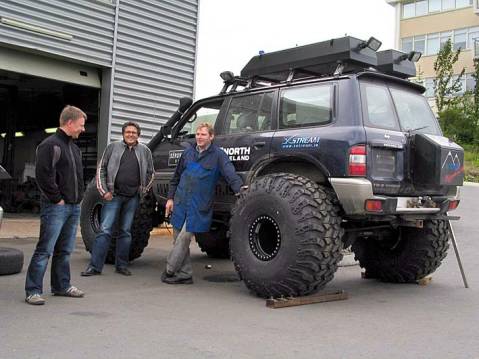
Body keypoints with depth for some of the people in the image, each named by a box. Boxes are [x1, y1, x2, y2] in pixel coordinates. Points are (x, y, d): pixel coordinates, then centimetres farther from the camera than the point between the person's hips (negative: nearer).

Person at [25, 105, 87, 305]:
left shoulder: (74, 148, 17)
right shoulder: (50, 145, -10)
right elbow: (42, 175, -18)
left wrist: (78, 198, 11)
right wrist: (57, 199, -15)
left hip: (74, 207, 8)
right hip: (55, 207, -8)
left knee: (65, 250, 14)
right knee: (45, 250, -5)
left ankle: (62, 286, 24)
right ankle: (33, 291, 0)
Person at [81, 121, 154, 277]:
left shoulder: (145, 151, 8)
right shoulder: (113, 147, 4)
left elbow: (150, 173, 17)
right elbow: (101, 169, 4)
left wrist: (143, 190, 8)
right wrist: (104, 191, -3)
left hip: (132, 198, 2)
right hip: (113, 195, -2)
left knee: (126, 232, 9)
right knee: (105, 230, -5)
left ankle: (121, 265, 18)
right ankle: (95, 266, -1)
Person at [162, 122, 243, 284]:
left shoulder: (218, 155, -3)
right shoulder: (188, 152, 12)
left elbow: (230, 174, -16)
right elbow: (176, 178, 18)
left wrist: (240, 189, -33)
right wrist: (170, 198, 13)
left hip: (199, 206, -5)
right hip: (180, 203, 5)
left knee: (184, 238, -8)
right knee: (179, 239, 8)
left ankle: (169, 270, 6)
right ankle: (185, 274, 18)